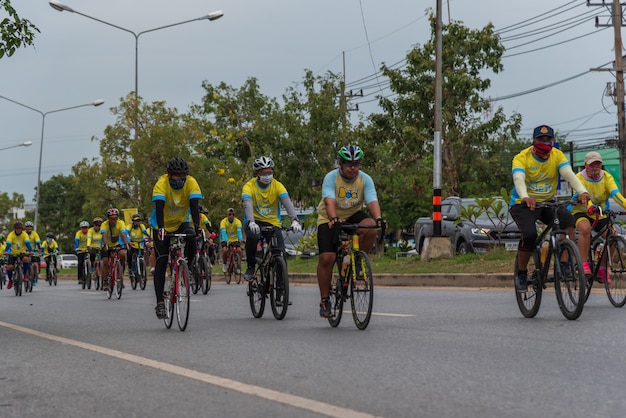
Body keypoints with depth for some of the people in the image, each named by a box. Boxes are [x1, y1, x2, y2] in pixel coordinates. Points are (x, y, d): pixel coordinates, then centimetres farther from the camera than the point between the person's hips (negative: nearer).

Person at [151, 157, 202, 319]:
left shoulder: (191, 183, -19)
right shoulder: (161, 184, -25)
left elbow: (194, 206, -29)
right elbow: (159, 207, -36)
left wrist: (196, 226, -44)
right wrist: (161, 228, -52)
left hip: (182, 223, 2)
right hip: (163, 226, -2)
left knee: (191, 241, -29)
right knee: (161, 262, -10)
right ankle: (160, 303, -9)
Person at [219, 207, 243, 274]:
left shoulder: (237, 221, -16)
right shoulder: (223, 222, -19)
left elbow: (239, 231, -30)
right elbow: (223, 232, -32)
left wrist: (240, 239, -49)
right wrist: (226, 240, -49)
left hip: (234, 240, 1)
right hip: (225, 240, -1)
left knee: (239, 250, -22)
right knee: (225, 250, -28)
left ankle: (238, 266, -4)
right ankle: (224, 264, -1)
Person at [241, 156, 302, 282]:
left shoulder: (277, 185, -8)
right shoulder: (249, 186, -13)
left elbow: (287, 202, -22)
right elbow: (247, 204, -29)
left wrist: (294, 220, -39)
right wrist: (251, 222, -49)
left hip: (272, 222, 2)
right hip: (255, 222, -2)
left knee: (280, 252, -18)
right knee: (252, 237, -35)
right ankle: (251, 267, -12)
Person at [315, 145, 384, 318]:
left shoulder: (365, 179, -11)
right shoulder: (331, 178, -18)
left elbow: (372, 201, -25)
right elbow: (329, 201, -33)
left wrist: (378, 218, -44)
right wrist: (334, 219, -52)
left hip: (353, 216, 2)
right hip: (330, 220, -2)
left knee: (370, 227, -31)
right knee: (326, 257, -16)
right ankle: (324, 300, -2)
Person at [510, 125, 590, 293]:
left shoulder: (557, 155, -5)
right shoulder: (522, 157, -14)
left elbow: (569, 174, -22)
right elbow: (518, 178, -32)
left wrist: (582, 191, -42)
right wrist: (525, 197, -54)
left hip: (547, 203, 3)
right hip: (523, 204, -3)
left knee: (567, 219, -26)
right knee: (529, 234, -28)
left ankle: (565, 263, -17)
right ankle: (521, 274, -5)